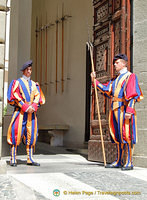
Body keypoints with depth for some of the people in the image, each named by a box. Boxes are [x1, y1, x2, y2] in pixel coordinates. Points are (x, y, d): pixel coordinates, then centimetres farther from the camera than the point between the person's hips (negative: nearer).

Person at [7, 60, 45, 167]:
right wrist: (25, 107, -14)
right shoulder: (17, 82, 6)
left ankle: (30, 159, 6)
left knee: (31, 134, 2)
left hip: (31, 112, 4)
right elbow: (15, 97, -5)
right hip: (20, 112, -4)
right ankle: (13, 159, -6)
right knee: (17, 133, -9)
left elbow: (38, 97, 9)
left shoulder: (34, 85, 18)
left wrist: (33, 107, -10)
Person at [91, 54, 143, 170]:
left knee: (126, 134, -8)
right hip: (115, 109, 8)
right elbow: (106, 89, 16)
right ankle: (119, 161, 16)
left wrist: (129, 110, -21)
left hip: (124, 109, -8)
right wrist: (95, 81, 11)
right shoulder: (116, 79, 22)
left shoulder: (130, 76, -3)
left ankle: (129, 162, -4)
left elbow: (133, 95, -12)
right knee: (117, 135, 10)